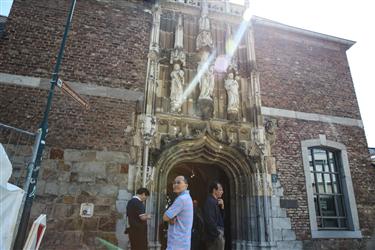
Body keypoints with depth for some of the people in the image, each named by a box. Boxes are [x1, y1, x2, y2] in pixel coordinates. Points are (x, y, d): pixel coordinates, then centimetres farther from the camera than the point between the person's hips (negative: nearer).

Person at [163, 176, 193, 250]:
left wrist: (170, 219, 3)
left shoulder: (181, 199, -19)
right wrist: (171, 219, -6)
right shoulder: (187, 197, 14)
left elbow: (165, 217, -17)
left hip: (176, 244, -10)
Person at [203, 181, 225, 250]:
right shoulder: (209, 201, -14)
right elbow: (210, 220, -21)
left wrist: (222, 207, 0)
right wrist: (218, 234, -16)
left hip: (216, 234, 9)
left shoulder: (215, 202, 15)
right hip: (215, 234, -9)